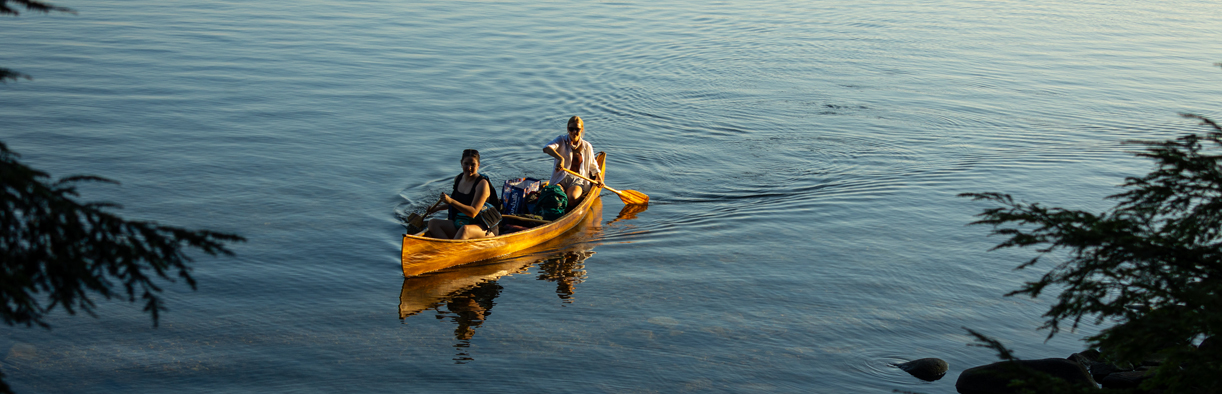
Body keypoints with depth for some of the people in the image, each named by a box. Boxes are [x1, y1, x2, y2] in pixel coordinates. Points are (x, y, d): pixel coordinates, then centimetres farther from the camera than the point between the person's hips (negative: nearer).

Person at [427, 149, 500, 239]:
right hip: (460, 224, 7)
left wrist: (451, 201, -30)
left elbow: (473, 212, -22)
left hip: (485, 229, -7)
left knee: (465, 229, -40)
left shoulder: (482, 184, -13)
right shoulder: (458, 179, 10)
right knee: (432, 223, -14)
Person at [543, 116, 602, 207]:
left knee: (572, 198, -34)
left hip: (577, 180, 1)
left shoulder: (587, 146, 9)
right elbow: (546, 148, -23)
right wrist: (560, 158, -41)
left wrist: (599, 177, 11)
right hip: (560, 179, -1)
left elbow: (592, 165, 27)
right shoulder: (562, 141, 0)